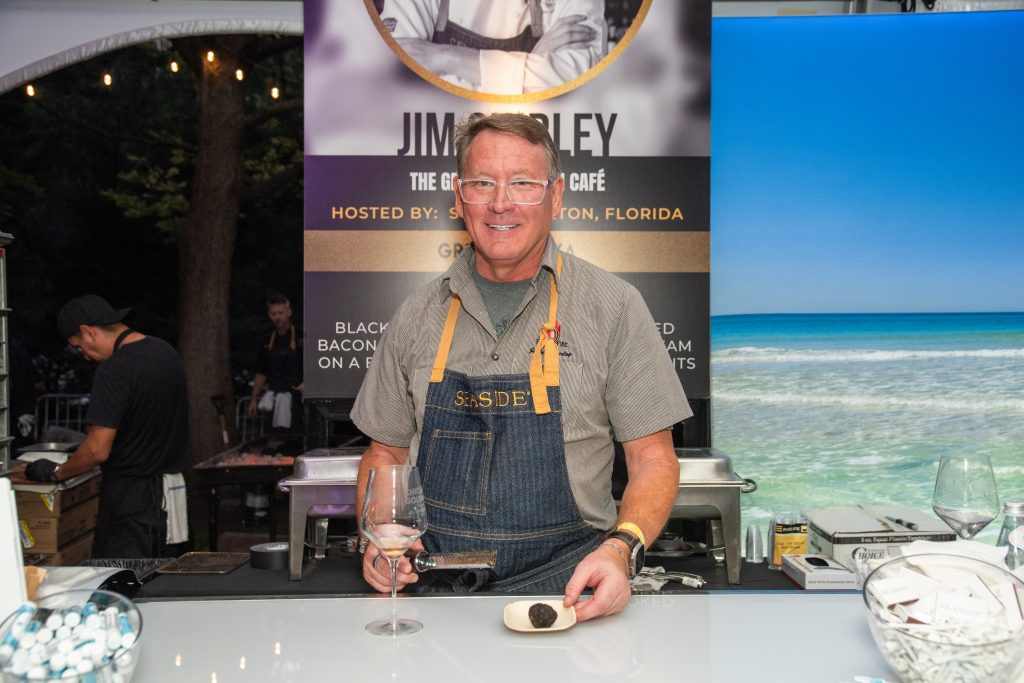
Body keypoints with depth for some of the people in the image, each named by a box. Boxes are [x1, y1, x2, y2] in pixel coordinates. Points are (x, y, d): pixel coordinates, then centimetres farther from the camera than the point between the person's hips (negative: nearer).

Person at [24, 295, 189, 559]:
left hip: (132, 496, -8)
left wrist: (56, 472, -2)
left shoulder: (114, 371, -19)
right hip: (173, 486, 8)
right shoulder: (167, 351, 7)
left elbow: (98, 450, -20)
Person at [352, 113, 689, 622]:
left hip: (560, 579, -1)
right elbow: (385, 453, 16)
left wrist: (621, 549, -17)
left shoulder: (612, 307, 0)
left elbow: (652, 458, 1)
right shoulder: (418, 316, 8)